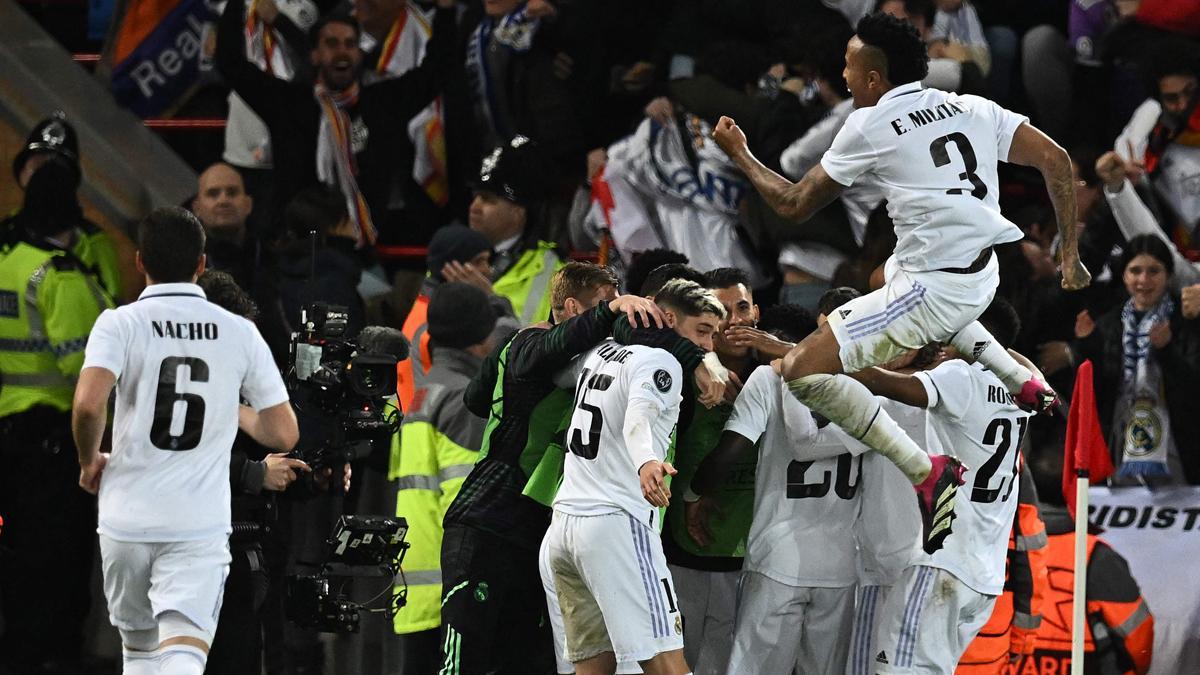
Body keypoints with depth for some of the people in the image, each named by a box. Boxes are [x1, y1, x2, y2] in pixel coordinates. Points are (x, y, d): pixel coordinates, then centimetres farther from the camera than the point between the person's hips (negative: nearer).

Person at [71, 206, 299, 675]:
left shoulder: (120, 324, -3)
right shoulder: (240, 333, 4)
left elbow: (89, 405, -19)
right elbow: (283, 434, 5)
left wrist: (90, 461, 1)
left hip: (128, 517, 0)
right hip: (201, 524, 0)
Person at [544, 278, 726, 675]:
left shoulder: (602, 352, 19)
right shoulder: (661, 364, -6)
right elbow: (638, 416, -29)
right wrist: (646, 461, -46)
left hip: (563, 523, 9)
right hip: (618, 523, -9)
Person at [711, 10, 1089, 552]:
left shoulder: (869, 126, -5)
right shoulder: (973, 109, 10)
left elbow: (795, 205, 4)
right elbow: (1056, 160, 5)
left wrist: (740, 155, 20)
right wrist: (1070, 255, 11)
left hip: (932, 288, -8)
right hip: (983, 277, 8)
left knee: (803, 370, -7)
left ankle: (926, 472, -15)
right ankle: (1023, 381, 28)